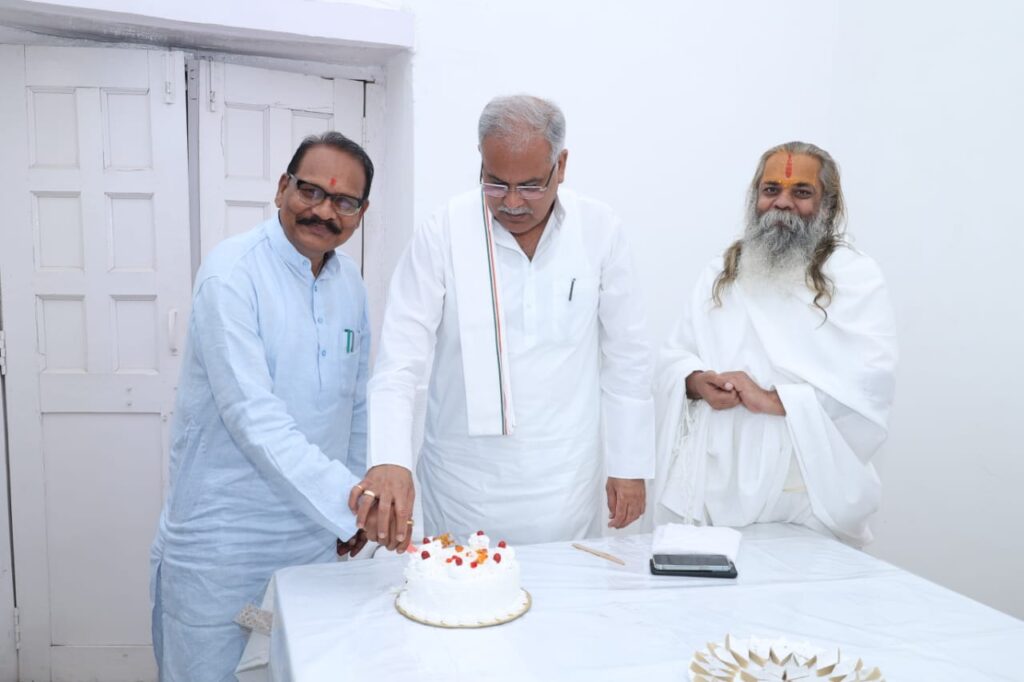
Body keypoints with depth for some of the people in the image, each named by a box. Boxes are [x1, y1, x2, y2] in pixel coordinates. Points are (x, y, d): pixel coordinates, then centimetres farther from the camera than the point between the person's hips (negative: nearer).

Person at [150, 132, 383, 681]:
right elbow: (252, 414, -25)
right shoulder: (232, 272, -15)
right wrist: (345, 496, -30)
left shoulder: (349, 280, 6)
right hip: (222, 543, -6)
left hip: (317, 533, 6)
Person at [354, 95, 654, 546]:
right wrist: (389, 460, -26)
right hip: (465, 485, -1)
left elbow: (626, 357, 3)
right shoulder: (443, 234, -9)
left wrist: (631, 465, 3)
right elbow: (400, 360, -11)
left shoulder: (600, 231, -4)